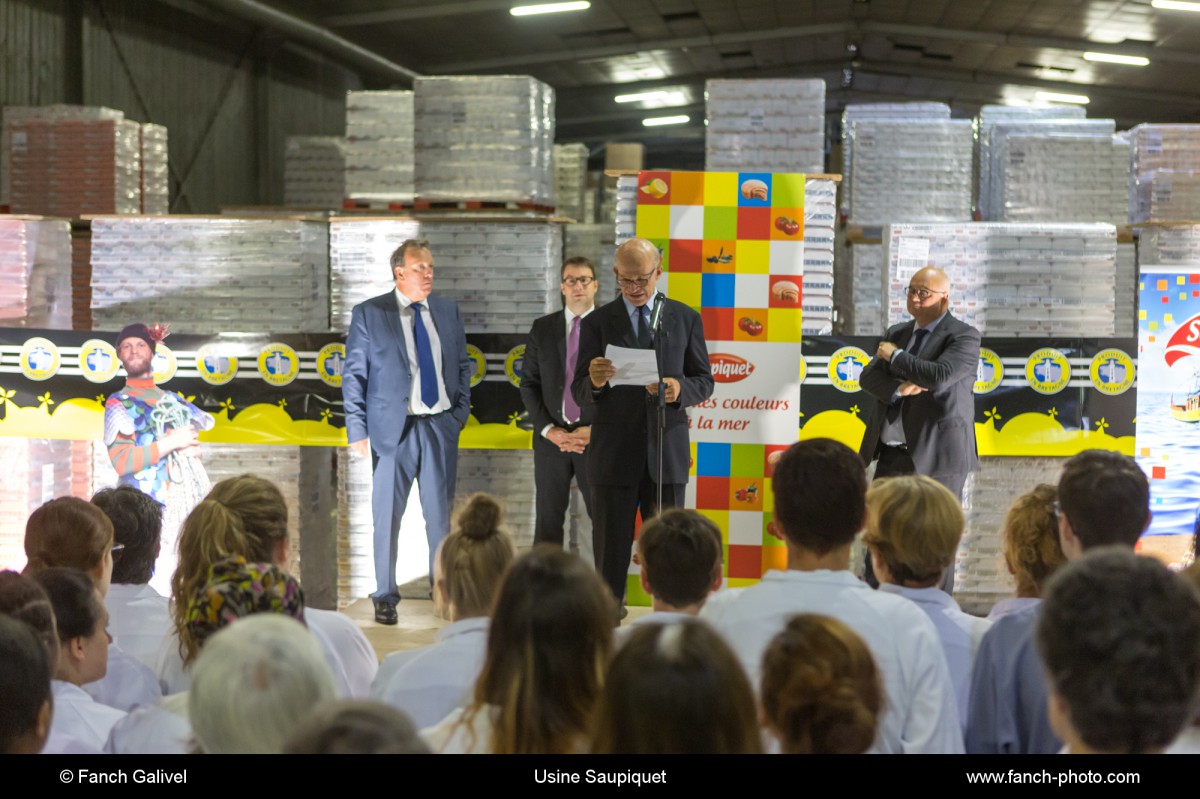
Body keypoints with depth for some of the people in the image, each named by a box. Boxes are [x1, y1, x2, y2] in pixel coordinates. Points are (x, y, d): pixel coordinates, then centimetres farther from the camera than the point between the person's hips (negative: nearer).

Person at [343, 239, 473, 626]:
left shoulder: (447, 311, 9)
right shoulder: (368, 314, -2)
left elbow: (463, 365, 16)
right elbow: (353, 376, -1)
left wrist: (461, 411, 6)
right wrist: (358, 431, -6)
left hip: (441, 426, 3)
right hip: (393, 429, -3)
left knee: (441, 515, 8)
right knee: (388, 517, 3)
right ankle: (385, 598, 14)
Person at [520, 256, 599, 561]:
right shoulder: (542, 329, 8)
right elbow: (529, 384, 6)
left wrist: (595, 430, -10)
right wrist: (549, 430, -6)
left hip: (597, 437, -2)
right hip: (552, 437, 2)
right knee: (548, 518, 5)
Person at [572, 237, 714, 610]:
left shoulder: (685, 319, 7)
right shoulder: (597, 323, 3)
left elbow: (704, 381, 8)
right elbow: (579, 393, 0)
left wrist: (680, 390, -15)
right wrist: (594, 382, -24)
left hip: (666, 452, 1)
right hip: (613, 452, -1)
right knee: (611, 554, 3)